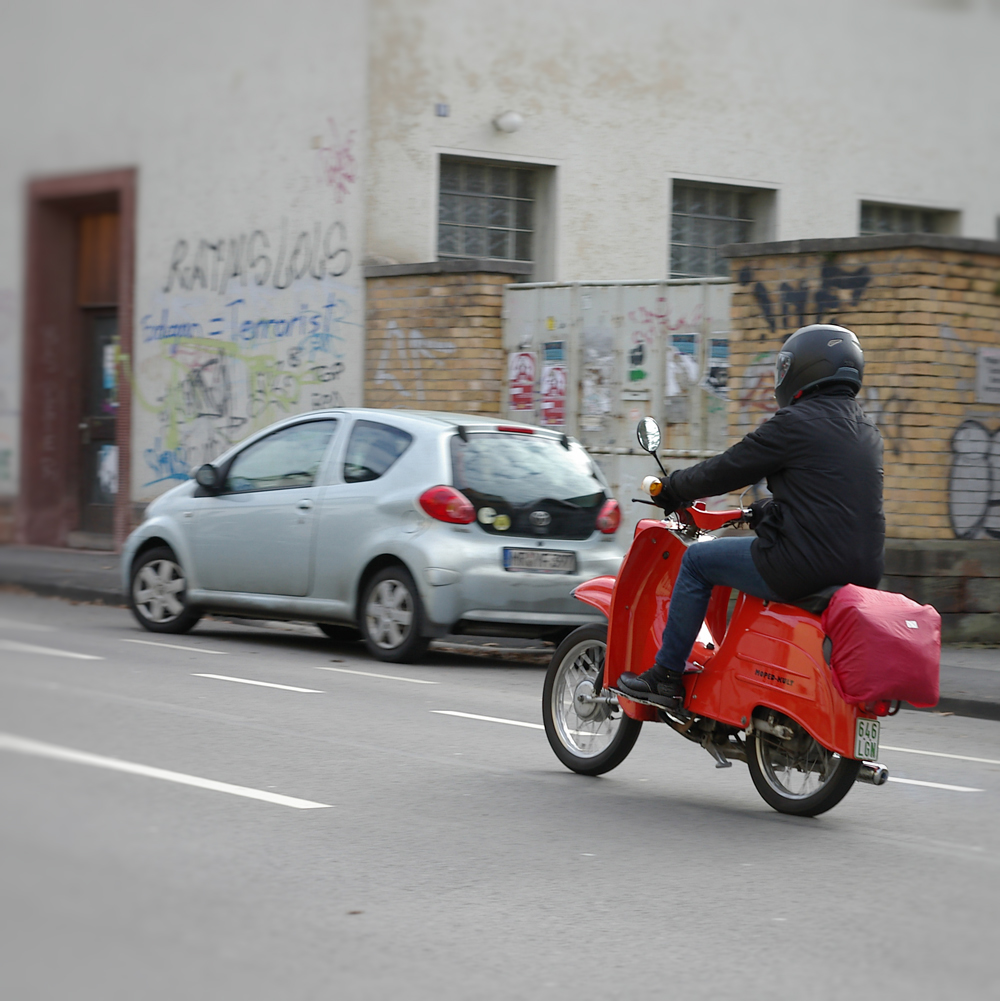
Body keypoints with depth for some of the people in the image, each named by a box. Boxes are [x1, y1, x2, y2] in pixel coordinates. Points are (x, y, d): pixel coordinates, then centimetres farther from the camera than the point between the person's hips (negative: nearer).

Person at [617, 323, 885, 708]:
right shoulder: (867, 429, 16)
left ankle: (666, 675, 11)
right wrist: (764, 510, 39)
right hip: (862, 571, 9)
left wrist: (673, 489, 14)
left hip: (808, 563, -9)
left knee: (697, 560, 7)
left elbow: (727, 470, -4)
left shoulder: (796, 423, -10)